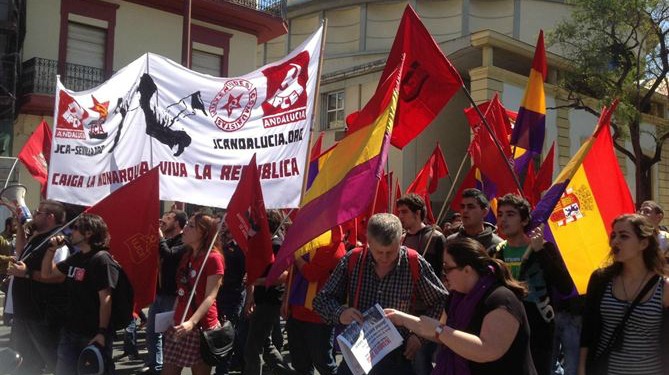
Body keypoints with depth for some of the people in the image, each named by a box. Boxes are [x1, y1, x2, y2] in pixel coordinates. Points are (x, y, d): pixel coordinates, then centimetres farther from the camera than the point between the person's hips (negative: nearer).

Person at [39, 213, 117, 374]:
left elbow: (105, 298, -20)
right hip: (69, 331, 8)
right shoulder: (75, 258, 10)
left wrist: (102, 332, -23)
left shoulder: (101, 259, -16)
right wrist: (52, 248, 8)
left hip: (93, 334, -8)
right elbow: (47, 273, 22)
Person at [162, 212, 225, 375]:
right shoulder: (186, 256, 13)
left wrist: (192, 322, -28)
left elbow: (210, 297, -18)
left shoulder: (213, 258, -11)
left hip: (202, 327, -7)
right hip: (179, 326, 7)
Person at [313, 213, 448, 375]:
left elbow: (441, 301, 3)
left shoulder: (415, 264, -11)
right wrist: (340, 313, -22)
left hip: (397, 358, -1)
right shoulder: (352, 260, -9)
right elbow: (322, 300, -2)